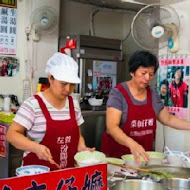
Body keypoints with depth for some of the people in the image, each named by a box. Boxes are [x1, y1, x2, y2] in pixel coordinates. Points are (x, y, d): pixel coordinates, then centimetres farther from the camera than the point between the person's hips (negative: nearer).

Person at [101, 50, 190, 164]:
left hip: (144, 155, 4)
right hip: (117, 155, -4)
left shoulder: (153, 94, 5)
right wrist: (132, 144, -37)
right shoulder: (118, 93, -12)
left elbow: (168, 119, 18)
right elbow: (112, 127, -21)